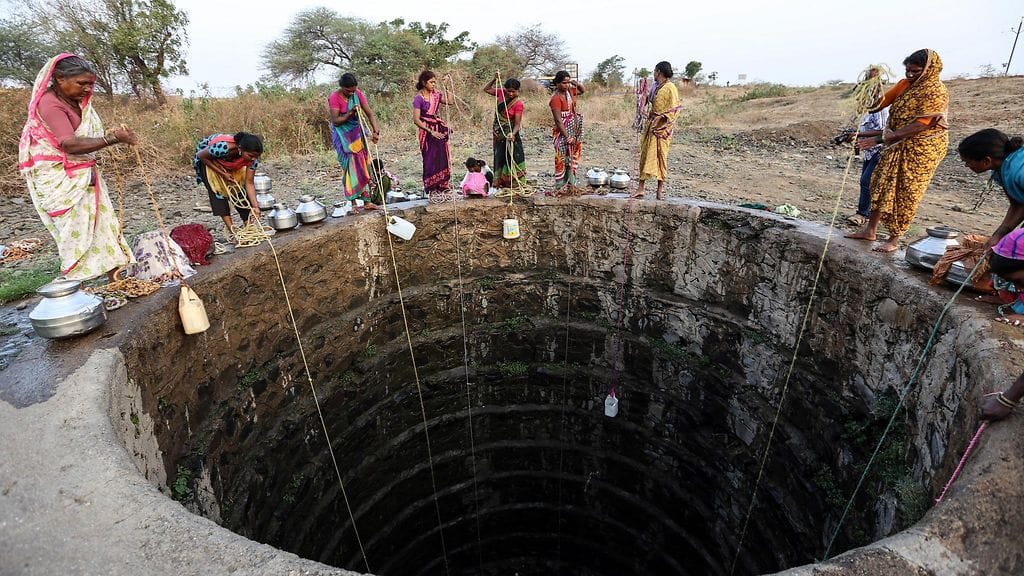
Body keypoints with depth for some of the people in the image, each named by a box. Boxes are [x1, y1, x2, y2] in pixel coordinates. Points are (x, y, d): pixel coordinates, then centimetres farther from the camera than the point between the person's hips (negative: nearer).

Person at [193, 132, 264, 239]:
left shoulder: (252, 157, -30)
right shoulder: (223, 147, -44)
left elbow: (249, 183, -25)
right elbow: (201, 156, -24)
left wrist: (255, 206, -33)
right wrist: (222, 173, -28)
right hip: (207, 159, -4)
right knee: (218, 191, -14)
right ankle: (231, 230, -14)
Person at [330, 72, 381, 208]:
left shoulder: (358, 94, -4)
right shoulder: (334, 97, -16)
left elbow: (369, 113, -9)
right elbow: (335, 121, -18)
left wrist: (376, 131, -22)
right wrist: (350, 113, -28)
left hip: (357, 132, 5)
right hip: (342, 134, -5)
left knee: (362, 164, 4)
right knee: (351, 165, -8)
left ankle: (367, 200, 9)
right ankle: (352, 202, -2)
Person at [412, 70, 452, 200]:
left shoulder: (436, 94, 8)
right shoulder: (419, 98, -9)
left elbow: (450, 101, 11)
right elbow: (416, 120, -13)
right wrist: (431, 132, -16)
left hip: (440, 130, 6)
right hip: (428, 132, -6)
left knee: (443, 159, 6)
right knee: (431, 160, -1)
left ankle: (442, 188, 15)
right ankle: (432, 190, 8)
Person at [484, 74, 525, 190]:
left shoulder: (518, 104, -15)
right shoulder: (501, 93, -1)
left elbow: (517, 123, -21)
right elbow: (486, 89, 14)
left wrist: (513, 134, -40)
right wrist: (494, 79, 0)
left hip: (509, 133, -5)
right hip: (498, 133, 6)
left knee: (512, 158, -6)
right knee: (499, 157, 11)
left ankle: (515, 184, -1)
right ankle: (499, 182, 21)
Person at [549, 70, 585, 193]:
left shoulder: (569, 91, 6)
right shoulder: (556, 98, -16)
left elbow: (582, 90, 27)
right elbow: (558, 120, -21)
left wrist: (577, 84, 4)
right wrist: (567, 137, -24)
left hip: (574, 132, 8)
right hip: (562, 133, -8)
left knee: (572, 159, 12)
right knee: (562, 160, -3)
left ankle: (570, 185, 21)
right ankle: (560, 187, 5)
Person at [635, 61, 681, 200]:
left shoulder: (670, 88, -9)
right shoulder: (655, 86, 14)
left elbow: (674, 109, -13)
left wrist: (662, 117, -23)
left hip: (663, 126, -8)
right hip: (651, 124, 8)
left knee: (661, 156, -4)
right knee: (645, 154, 4)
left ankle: (660, 189, 4)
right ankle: (640, 188, 6)